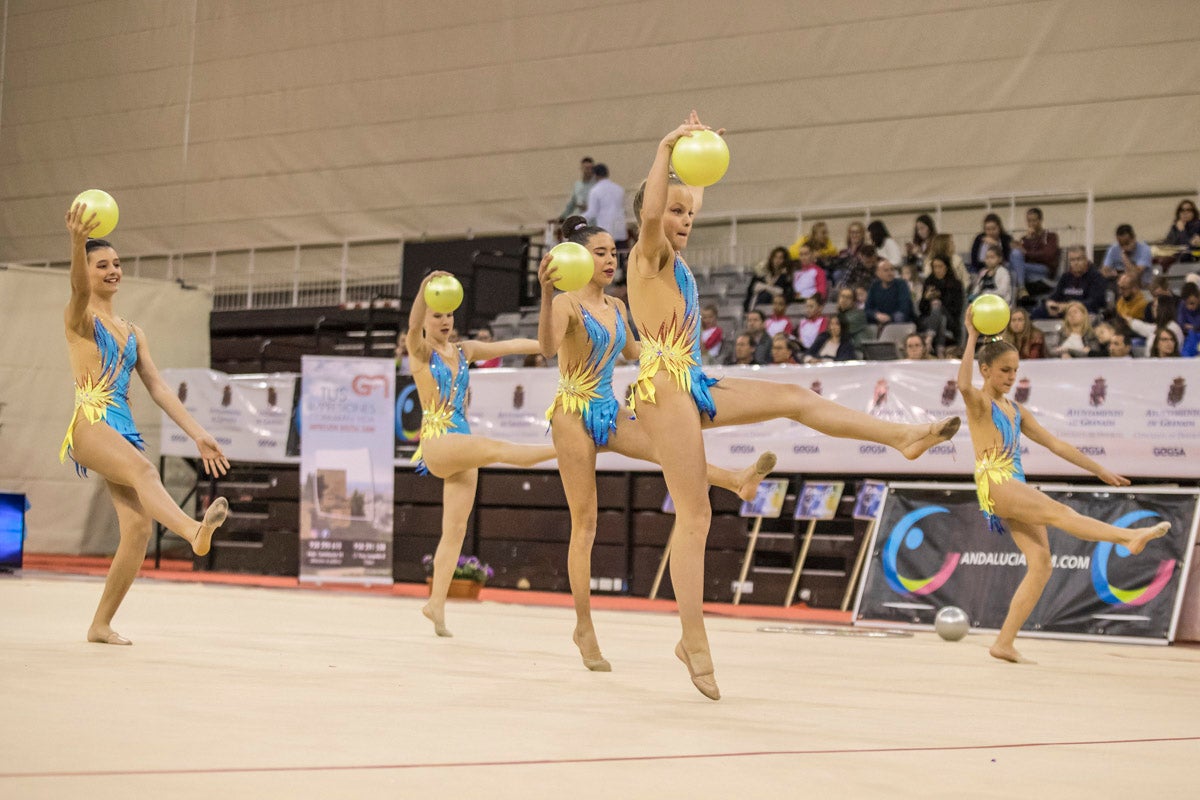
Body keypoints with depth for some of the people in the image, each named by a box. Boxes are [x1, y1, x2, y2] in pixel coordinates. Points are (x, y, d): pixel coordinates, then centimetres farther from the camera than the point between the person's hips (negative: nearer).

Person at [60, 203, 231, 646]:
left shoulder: (132, 332, 22)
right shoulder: (79, 317, 4)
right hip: (89, 424, -6)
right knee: (143, 470, -36)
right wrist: (77, 243, -41)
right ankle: (194, 531, -66)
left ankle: (101, 625, 2)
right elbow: (79, 289, -20)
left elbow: (157, 386, 17)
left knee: (139, 527, -8)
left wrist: (197, 434, 7)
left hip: (124, 429, 6)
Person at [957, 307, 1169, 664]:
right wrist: (972, 337, -21)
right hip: (994, 484, -8)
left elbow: (1054, 443, 25)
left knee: (1041, 563, -4)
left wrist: (1099, 470, 23)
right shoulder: (979, 402, 0)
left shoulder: (1016, 410, 23)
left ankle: (1004, 643, -4)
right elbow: (963, 384, -25)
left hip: (1018, 489, 8)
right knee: (1058, 511, -26)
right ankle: (1129, 536, -47)